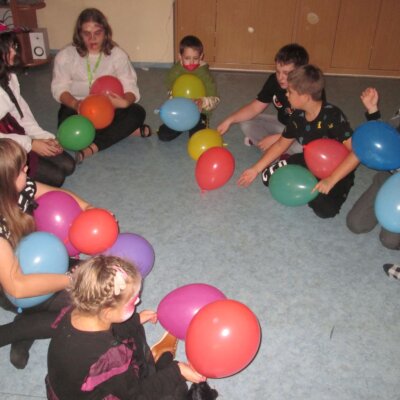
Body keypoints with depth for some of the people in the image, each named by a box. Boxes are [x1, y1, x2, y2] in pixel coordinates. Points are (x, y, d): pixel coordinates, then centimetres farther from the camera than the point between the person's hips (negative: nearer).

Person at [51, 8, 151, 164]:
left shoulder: (117, 54, -7)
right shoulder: (65, 55, -7)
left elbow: (130, 87, -14)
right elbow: (59, 88, -10)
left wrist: (126, 101, -40)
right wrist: (75, 104, -34)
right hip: (77, 107, -1)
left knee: (137, 112, -27)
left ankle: (92, 148, -35)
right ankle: (129, 130, -25)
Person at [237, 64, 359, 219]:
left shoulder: (332, 116, -30)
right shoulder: (298, 116, -9)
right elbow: (281, 144, 6)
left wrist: (331, 180, -39)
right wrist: (256, 169, 1)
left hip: (337, 172, -5)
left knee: (325, 208, -31)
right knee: (269, 177, -8)